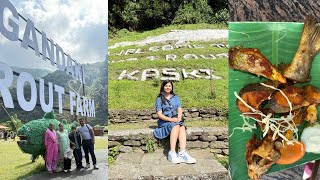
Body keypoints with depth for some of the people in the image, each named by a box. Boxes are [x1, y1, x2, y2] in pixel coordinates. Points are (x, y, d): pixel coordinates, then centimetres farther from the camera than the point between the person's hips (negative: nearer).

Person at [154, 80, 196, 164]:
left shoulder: (175, 97, 18)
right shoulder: (159, 99, 5)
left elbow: (180, 109, 7)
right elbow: (159, 114, -4)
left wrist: (179, 118, -15)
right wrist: (170, 119, -18)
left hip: (176, 120, 3)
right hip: (164, 121, -3)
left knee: (182, 127, -31)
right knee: (176, 126, -34)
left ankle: (182, 153, -45)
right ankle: (172, 153, -41)